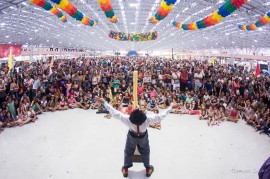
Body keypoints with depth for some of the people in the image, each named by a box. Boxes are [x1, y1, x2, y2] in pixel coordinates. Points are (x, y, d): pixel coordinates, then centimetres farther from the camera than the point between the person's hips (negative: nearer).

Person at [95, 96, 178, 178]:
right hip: (143, 136, 0)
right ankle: (148, 169, 43)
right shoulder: (147, 120, -42)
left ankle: (126, 169, 41)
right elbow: (161, 116, -32)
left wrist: (104, 102, -29)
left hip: (132, 136, 0)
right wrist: (171, 106, -22)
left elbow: (115, 113, -35)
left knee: (128, 151, 25)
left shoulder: (128, 119, -42)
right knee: (145, 151, 26)